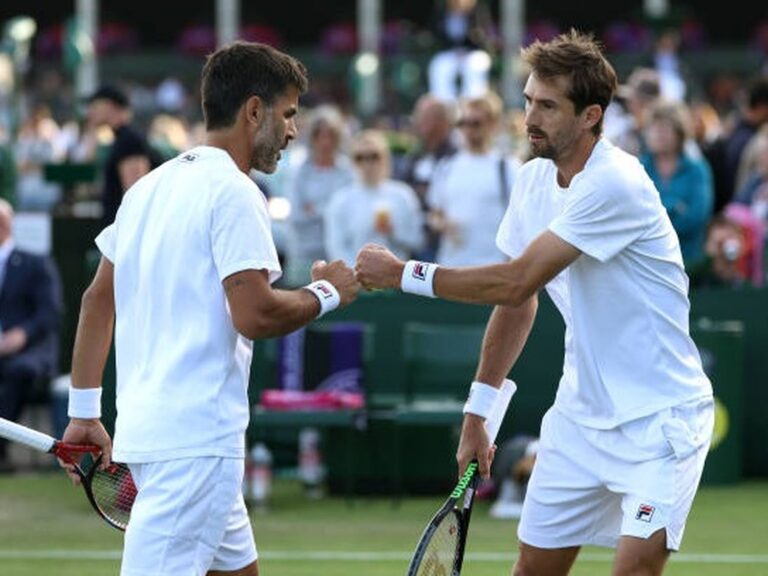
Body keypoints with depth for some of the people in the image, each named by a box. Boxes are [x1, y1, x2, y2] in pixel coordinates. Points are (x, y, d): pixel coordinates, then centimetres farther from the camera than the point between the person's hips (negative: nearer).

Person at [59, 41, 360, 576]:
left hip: (144, 426, 10)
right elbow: (254, 315, -19)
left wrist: (85, 411, 21)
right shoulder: (234, 193, -11)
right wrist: (324, 294, -2)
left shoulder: (149, 188, 16)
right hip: (197, 435, -10)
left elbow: (98, 298, 19)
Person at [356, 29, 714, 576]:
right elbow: (516, 301, 14)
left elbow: (516, 282, -25)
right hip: (580, 415, 8)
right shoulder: (534, 179, 4)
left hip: (657, 418, -8)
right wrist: (477, 414, 13)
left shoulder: (615, 184, -22)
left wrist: (404, 274, -18)